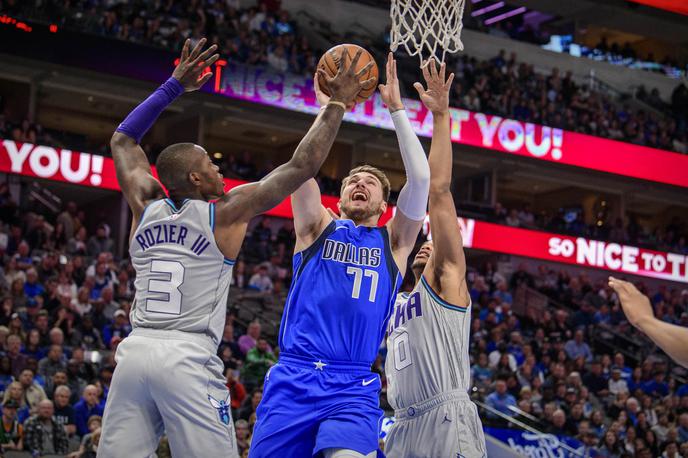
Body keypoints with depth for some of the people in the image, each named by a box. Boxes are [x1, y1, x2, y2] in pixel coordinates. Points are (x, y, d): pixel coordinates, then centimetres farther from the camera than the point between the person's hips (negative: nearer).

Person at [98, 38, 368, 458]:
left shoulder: (147, 209, 13)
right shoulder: (227, 212, 1)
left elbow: (123, 140, 29)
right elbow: (302, 166, 3)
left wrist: (174, 87, 28)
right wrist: (337, 105, 12)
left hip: (135, 350, 5)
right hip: (189, 357, -5)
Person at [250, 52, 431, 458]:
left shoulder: (394, 242, 16)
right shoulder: (318, 229, 16)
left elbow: (421, 178, 3)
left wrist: (397, 109, 4)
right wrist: (328, 109, -1)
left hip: (355, 389, -1)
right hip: (293, 379, 1)